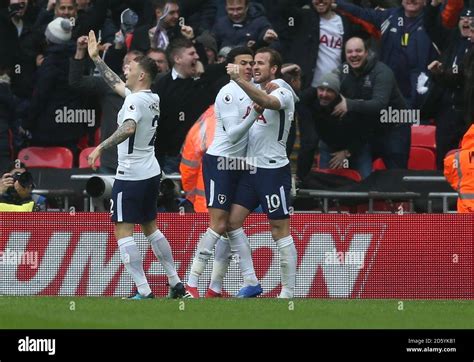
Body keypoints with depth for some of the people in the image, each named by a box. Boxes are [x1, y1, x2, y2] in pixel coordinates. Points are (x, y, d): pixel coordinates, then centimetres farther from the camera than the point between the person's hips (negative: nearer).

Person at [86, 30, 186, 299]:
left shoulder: (135, 100, -16)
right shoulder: (153, 99, 10)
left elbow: (128, 128, -36)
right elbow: (116, 84, 25)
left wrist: (101, 148, -38)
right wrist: (96, 59, 32)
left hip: (131, 175, -9)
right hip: (151, 173, 9)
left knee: (124, 231, -7)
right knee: (151, 228, 20)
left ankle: (144, 292, -14)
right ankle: (176, 284, 20)